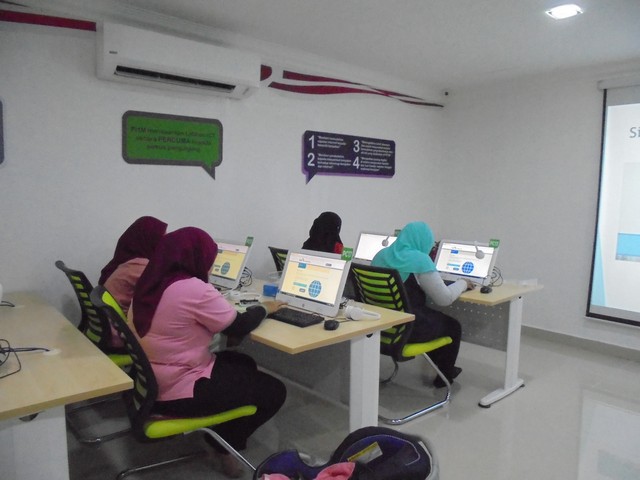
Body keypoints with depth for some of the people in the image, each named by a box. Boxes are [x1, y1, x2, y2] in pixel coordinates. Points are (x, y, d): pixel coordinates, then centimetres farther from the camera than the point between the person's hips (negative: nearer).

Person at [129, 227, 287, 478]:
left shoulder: (149, 284, 3)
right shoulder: (194, 289, -24)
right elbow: (238, 326, -14)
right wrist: (263, 308, 4)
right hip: (178, 392, -9)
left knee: (244, 363, 22)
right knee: (274, 391, 3)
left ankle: (220, 435, 23)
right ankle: (225, 443, 17)